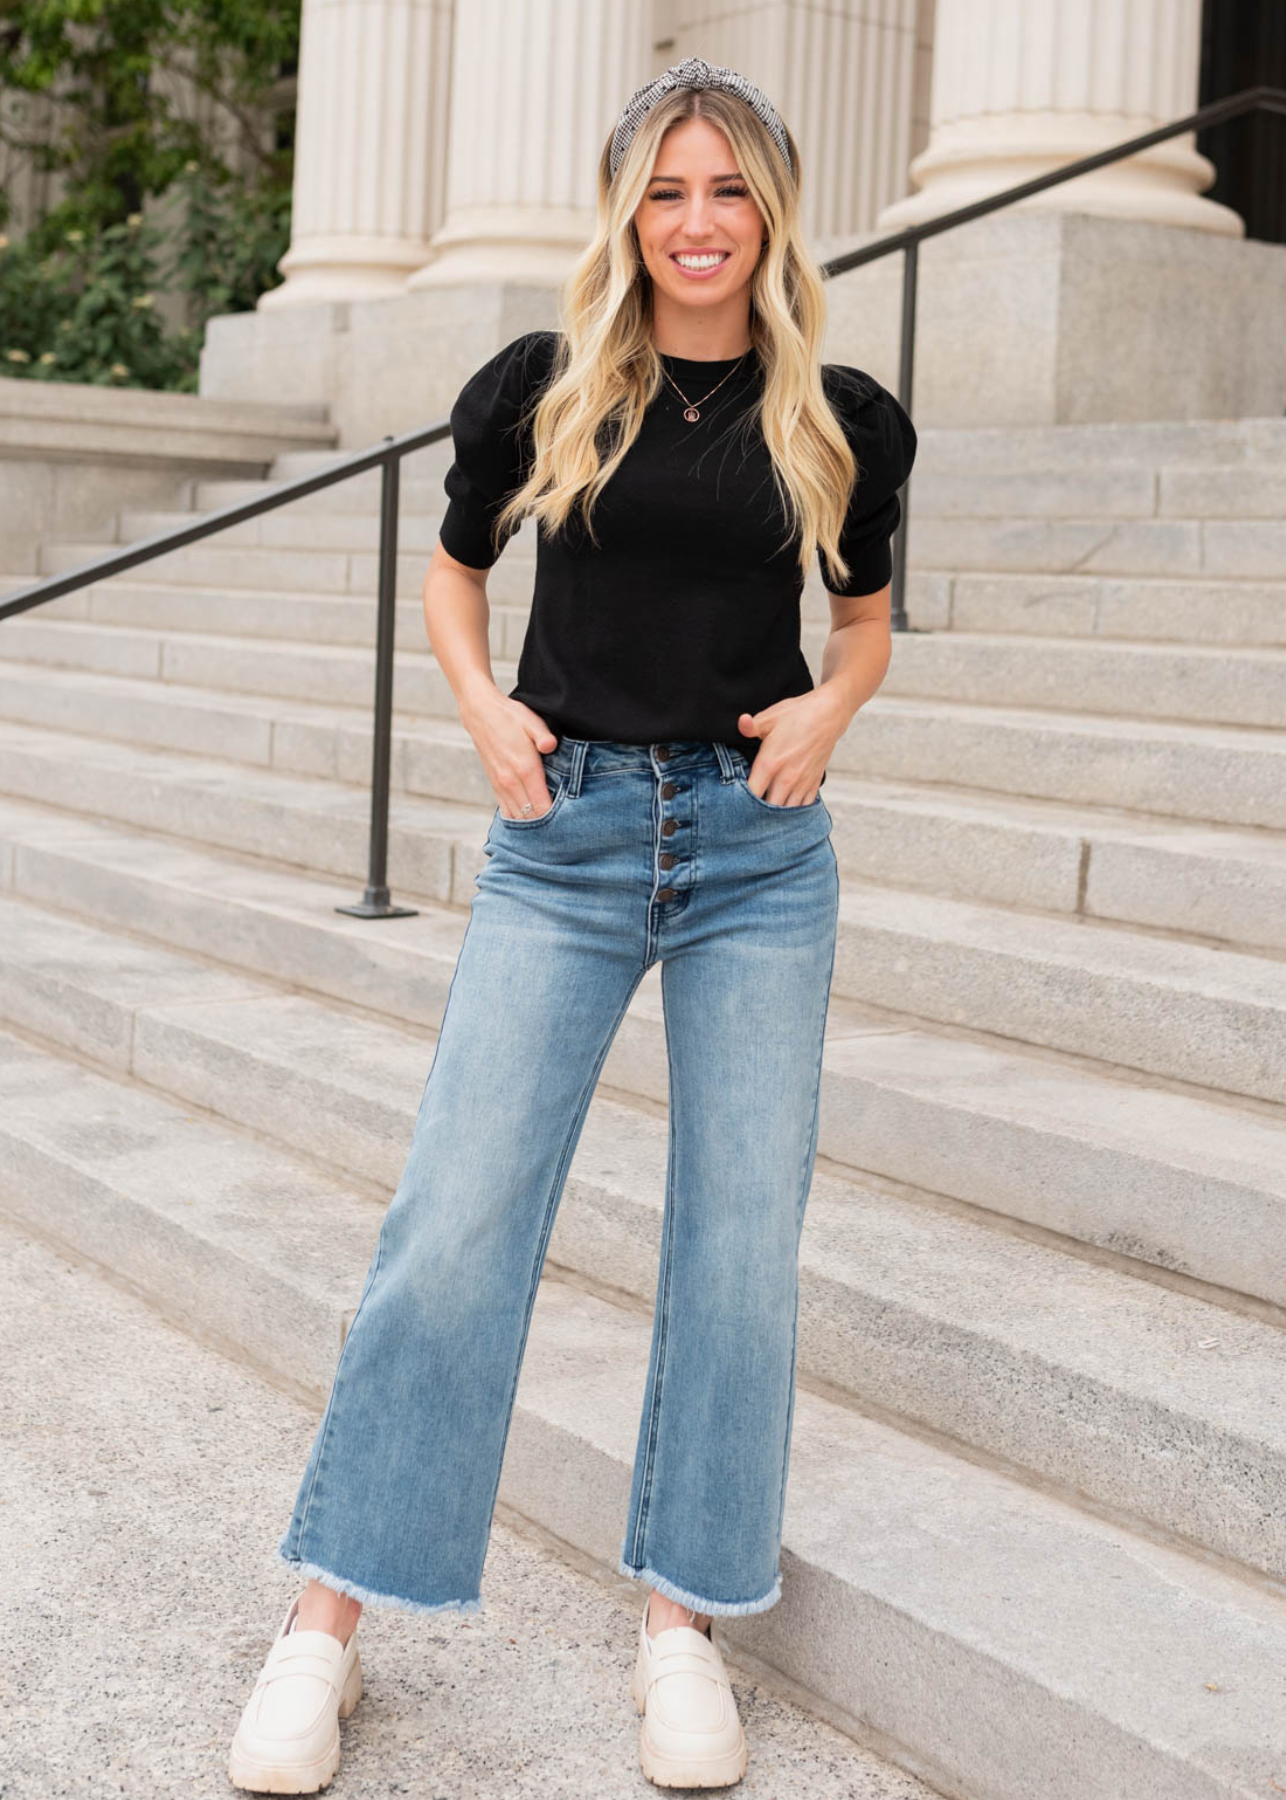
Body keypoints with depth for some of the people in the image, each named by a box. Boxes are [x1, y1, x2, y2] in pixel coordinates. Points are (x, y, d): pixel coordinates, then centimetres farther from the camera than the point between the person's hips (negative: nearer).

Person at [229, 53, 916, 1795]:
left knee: (743, 1239, 3)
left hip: (761, 851, 1)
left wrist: (830, 709, -2)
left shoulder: (841, 420, 4)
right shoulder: (544, 389, 2)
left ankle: (684, 1615, 18)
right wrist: (484, 705, 0)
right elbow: (451, 567, 17)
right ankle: (329, 1621, 6)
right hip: (566, 834, -1)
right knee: (454, 1220, -5)